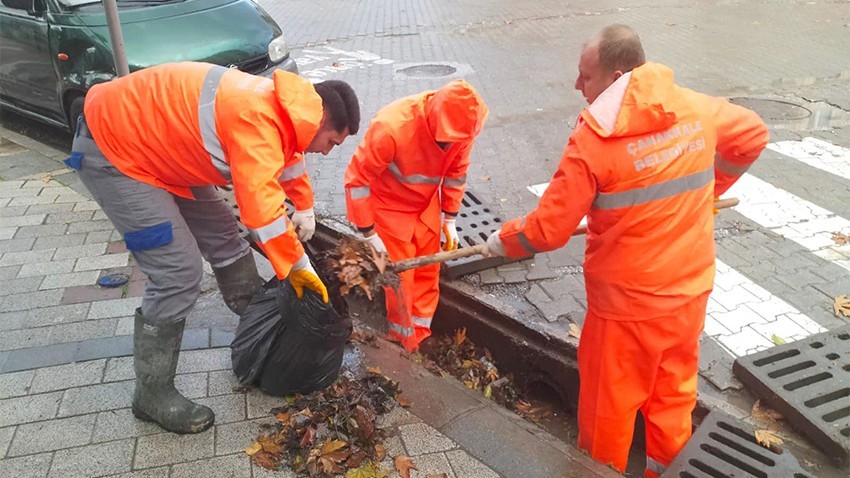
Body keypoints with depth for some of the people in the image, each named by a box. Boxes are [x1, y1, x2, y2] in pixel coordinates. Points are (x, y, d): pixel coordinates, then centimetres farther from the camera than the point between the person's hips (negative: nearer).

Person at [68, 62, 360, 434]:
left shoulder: (276, 106, -1)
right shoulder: (257, 120, -31)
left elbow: (289, 157, 21)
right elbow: (262, 210, -35)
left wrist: (305, 210, 26)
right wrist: (298, 265, -22)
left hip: (154, 138, 10)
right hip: (110, 150, -10)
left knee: (222, 236, 13)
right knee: (179, 273, -13)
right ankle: (153, 395, 4)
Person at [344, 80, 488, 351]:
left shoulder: (461, 126, -19)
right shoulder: (392, 128, -36)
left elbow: (456, 172, 0)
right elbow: (357, 180, -25)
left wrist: (450, 219, 3)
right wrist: (369, 235, -20)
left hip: (427, 208, 5)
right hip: (391, 210, -5)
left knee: (428, 276, 12)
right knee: (400, 280, 3)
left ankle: (421, 338, 32)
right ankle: (406, 346, 24)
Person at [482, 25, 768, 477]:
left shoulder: (593, 137, -22)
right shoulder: (696, 108, -3)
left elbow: (548, 229, -18)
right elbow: (752, 135, 17)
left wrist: (503, 240, 1)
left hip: (628, 301, -6)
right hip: (690, 289, 6)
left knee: (608, 403, 16)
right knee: (674, 393, 24)